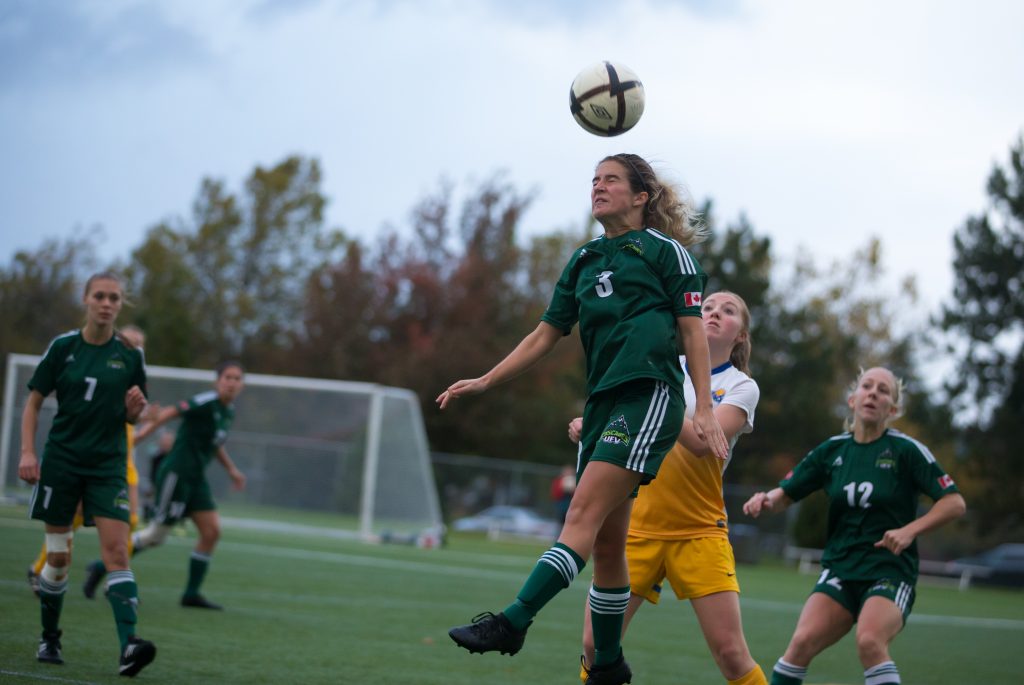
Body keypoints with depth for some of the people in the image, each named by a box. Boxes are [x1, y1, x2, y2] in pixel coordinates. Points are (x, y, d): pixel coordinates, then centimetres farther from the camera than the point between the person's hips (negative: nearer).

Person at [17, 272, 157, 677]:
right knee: (58, 557, 5)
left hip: (108, 465, 0)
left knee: (116, 551, -13)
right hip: (61, 460, 0)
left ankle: (129, 647, -23)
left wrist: (135, 409, -12)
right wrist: (28, 452, -6)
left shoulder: (130, 356, 2)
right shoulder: (63, 347, -1)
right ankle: (49, 639, 24)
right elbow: (33, 403, 4)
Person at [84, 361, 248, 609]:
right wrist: (140, 436, -30)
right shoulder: (207, 402, -16)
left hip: (196, 478, 8)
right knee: (158, 533, -4)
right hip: (176, 474, -8)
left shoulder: (229, 411, 10)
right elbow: (169, 412, -21)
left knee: (212, 531, -1)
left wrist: (231, 469, 28)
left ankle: (192, 593, 6)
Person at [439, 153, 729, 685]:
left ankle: (512, 623, -28)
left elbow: (692, 329, 0)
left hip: (650, 393, -7)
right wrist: (484, 382, 15)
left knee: (583, 515, -18)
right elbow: (546, 334, 22)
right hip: (603, 401, 7)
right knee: (606, 542, 6)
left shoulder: (664, 249, 3)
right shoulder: (584, 261, 20)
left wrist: (704, 408, -8)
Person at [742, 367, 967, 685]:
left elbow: (955, 503, -6)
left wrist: (910, 530, -19)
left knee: (869, 641, -31)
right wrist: (766, 500, -12)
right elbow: (785, 495, 11)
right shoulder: (832, 450, 6)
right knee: (803, 641, -20)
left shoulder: (906, 450, -5)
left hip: (890, 571, -3)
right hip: (839, 570, 3)